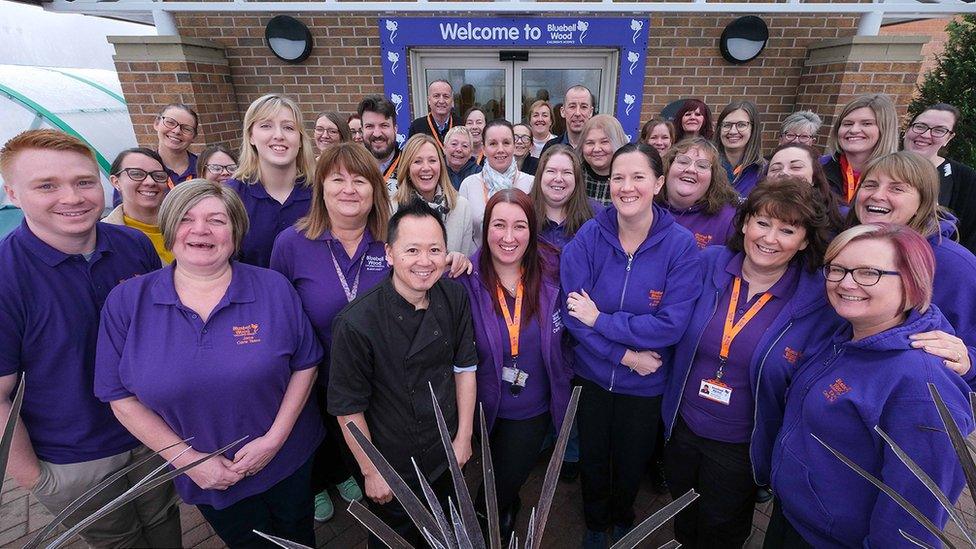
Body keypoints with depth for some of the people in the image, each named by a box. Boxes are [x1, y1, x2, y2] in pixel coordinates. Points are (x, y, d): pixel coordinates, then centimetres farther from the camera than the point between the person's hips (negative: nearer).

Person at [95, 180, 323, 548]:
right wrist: (185, 458, -12)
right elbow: (120, 395, -6)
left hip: (288, 459, 0)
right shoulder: (126, 302, -10)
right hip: (205, 477, 1)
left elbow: (305, 364, -7)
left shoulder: (274, 289, -13)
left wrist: (275, 438, -15)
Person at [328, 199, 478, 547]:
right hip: (392, 469, -4)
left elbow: (465, 366, -4)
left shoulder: (454, 298, -14)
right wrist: (371, 471, -10)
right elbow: (348, 408, -18)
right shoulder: (356, 323, -29)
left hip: (447, 456, 4)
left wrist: (464, 436, -1)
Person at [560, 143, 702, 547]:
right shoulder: (589, 236, -15)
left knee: (631, 463, 24)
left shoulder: (681, 244, -17)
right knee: (592, 458, 23)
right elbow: (572, 311, -17)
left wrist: (600, 320, -23)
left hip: (645, 383, 0)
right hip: (591, 373, 1)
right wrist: (624, 354, -21)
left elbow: (671, 324, -22)